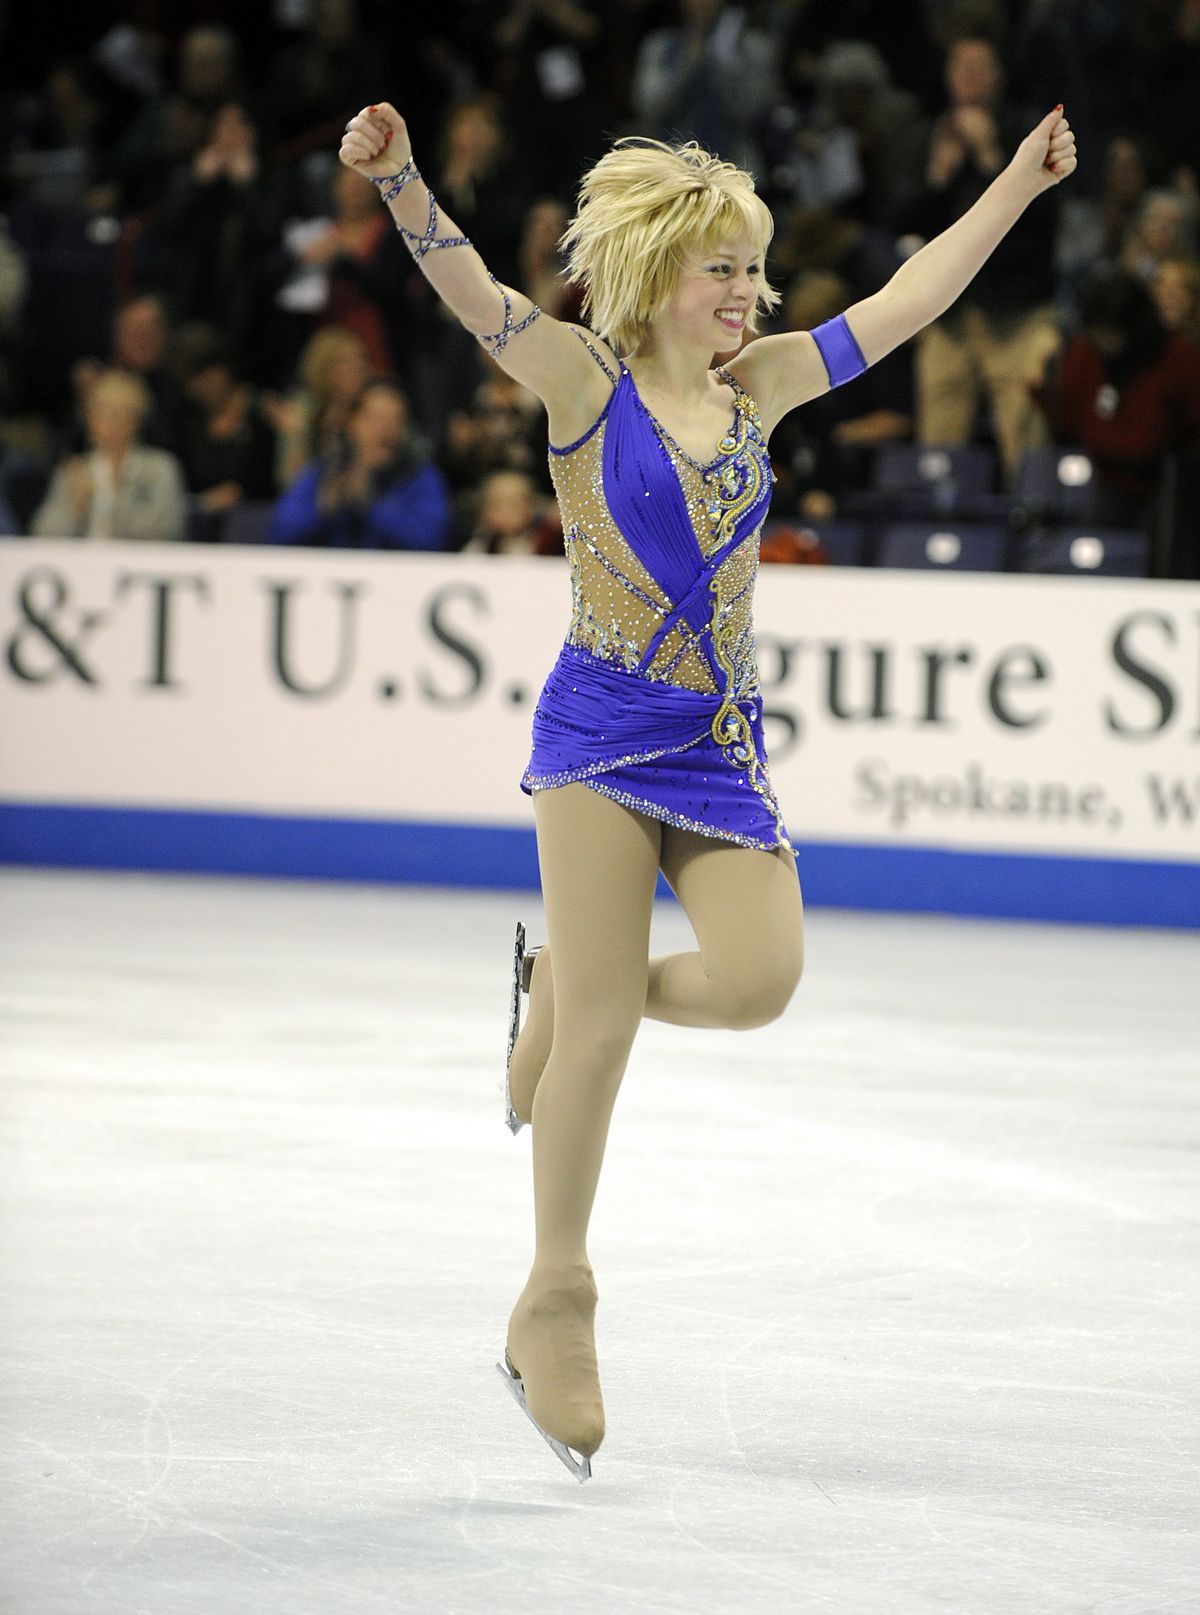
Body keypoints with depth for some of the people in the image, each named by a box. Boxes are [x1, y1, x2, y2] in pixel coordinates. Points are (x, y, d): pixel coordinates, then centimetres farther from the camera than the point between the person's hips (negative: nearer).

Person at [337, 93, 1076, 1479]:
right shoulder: (585, 378, -4)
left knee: (757, 979, -14)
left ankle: (568, 991, 18)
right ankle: (555, 1300, 4)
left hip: (722, 743, 5)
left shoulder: (758, 386, 10)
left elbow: (901, 304, 18)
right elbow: (474, 293, -19)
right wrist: (399, 185, -36)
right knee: (604, 1024, -8)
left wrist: (1016, 185, 22)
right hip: (601, 731, -5)